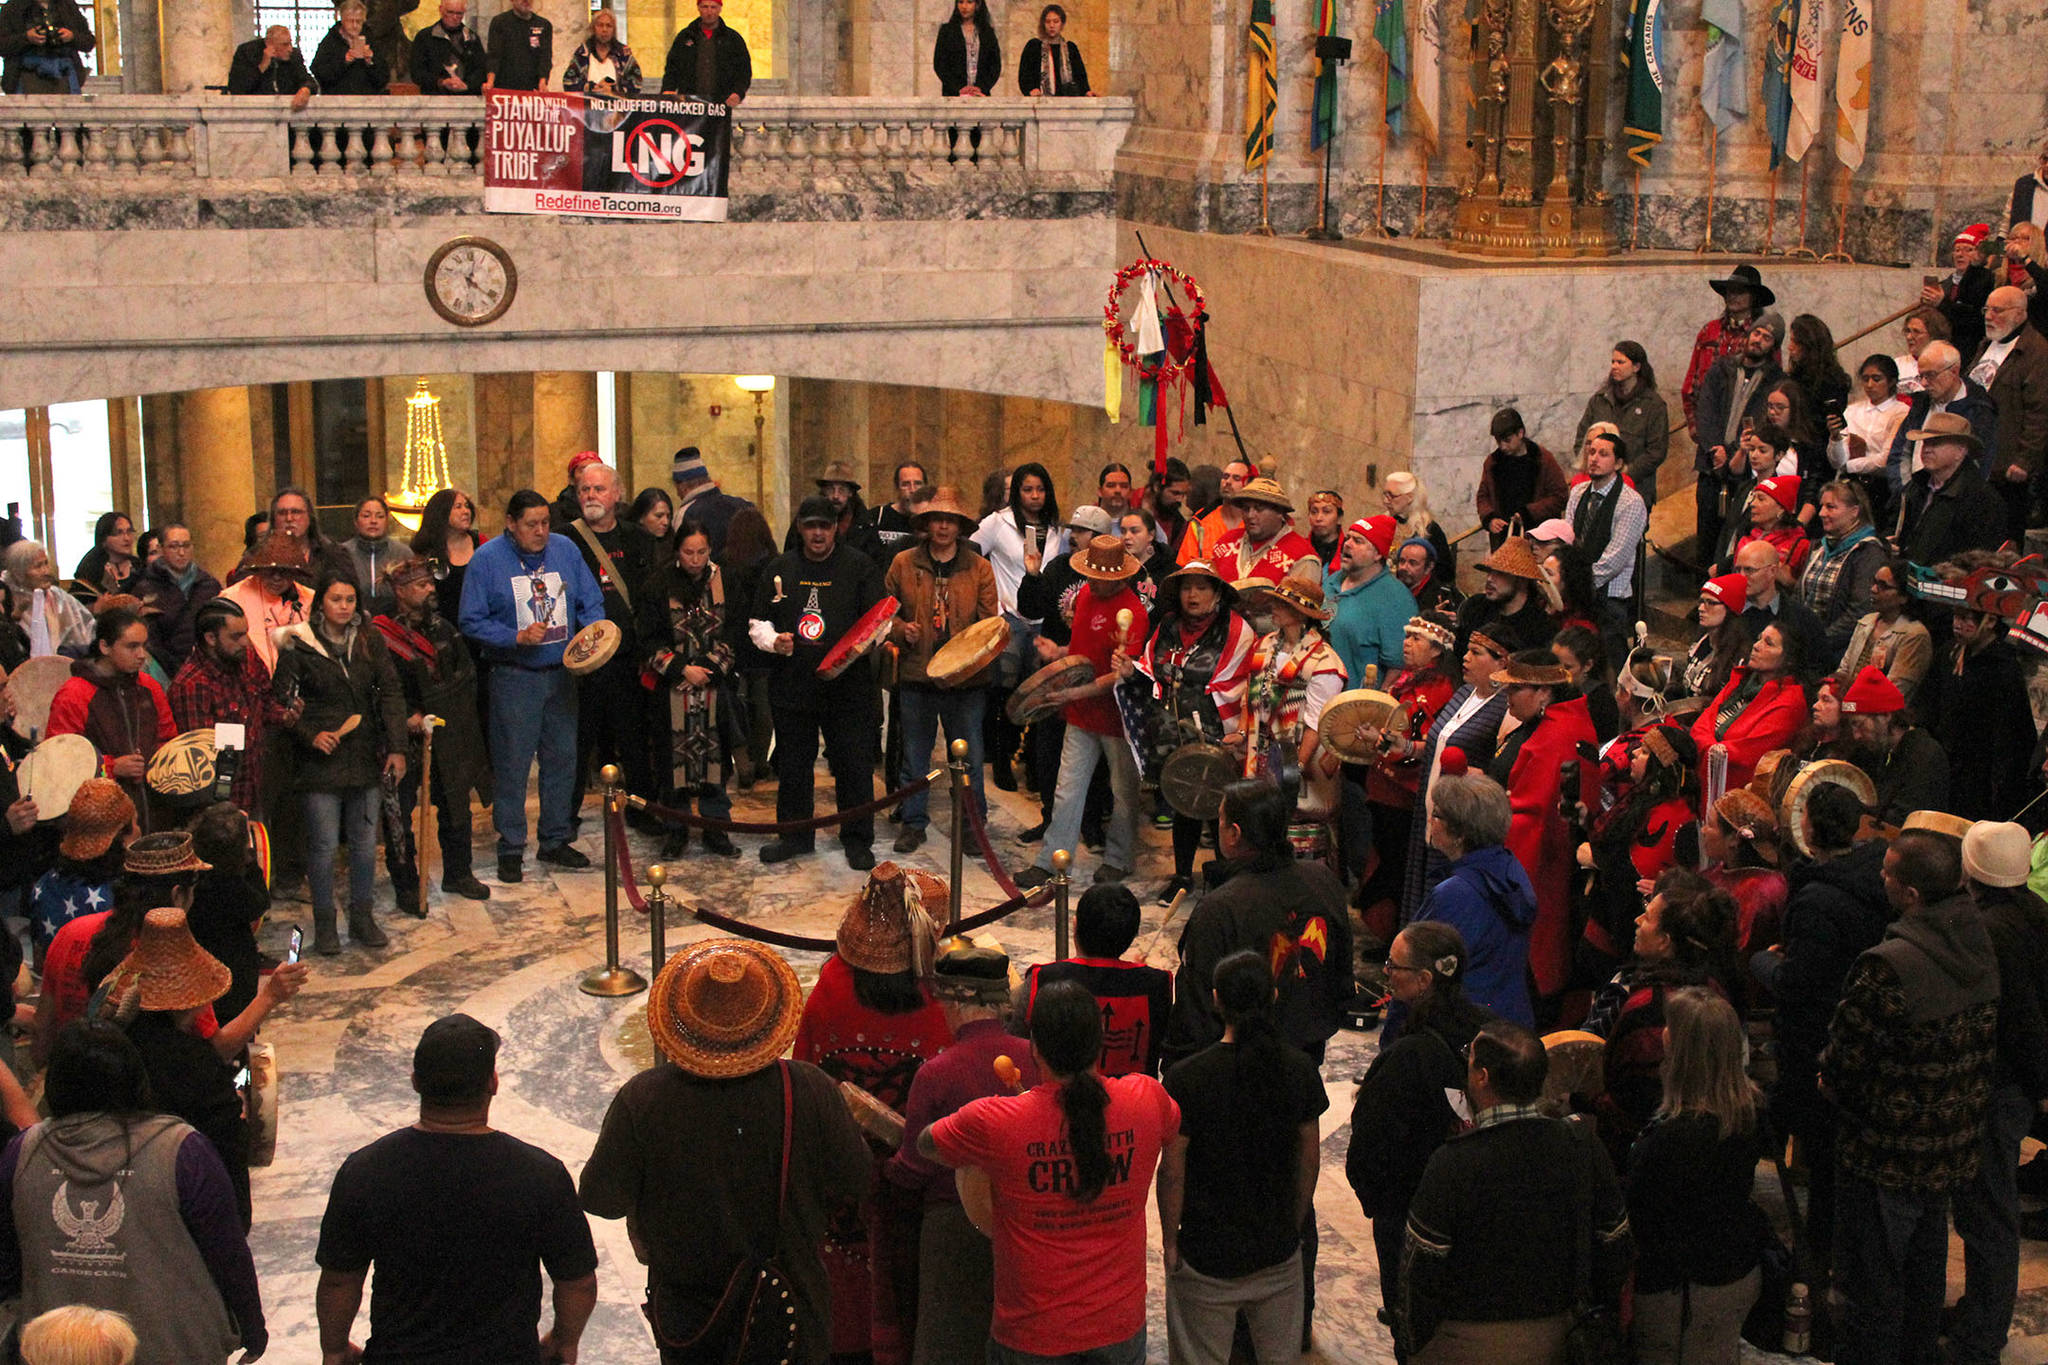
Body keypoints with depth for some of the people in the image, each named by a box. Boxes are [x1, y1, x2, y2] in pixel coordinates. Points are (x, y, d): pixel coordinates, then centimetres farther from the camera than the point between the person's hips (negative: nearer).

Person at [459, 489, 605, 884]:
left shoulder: (565, 549, 6)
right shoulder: (487, 560, -5)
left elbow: (590, 602, 10)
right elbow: (472, 622, -7)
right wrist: (518, 637, -19)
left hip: (562, 673, 4)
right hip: (514, 677, -4)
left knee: (562, 757, 10)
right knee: (512, 762, -3)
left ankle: (556, 840, 22)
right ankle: (511, 849, 6)